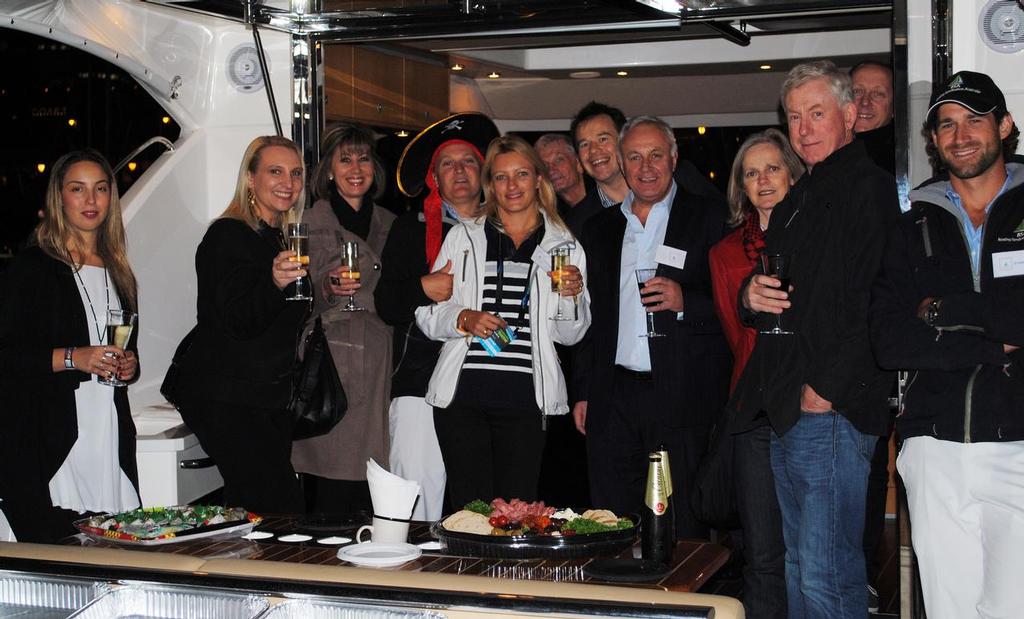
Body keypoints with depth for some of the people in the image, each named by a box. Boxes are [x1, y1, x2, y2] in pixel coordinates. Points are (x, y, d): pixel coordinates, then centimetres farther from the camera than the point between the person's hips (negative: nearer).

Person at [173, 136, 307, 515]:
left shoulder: (283, 240, 16)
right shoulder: (228, 236, -9)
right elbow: (238, 320, -22)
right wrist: (275, 283, -39)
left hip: (268, 399, 8)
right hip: (227, 401, -8)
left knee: (253, 508, 5)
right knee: (284, 510, -15)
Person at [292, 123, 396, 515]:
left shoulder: (389, 225, 17)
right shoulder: (310, 223, 2)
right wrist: (326, 286, -19)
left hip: (380, 372, 4)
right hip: (330, 369, -4)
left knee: (372, 505, -1)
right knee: (330, 501, -8)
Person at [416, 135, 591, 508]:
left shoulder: (563, 246, 12)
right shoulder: (463, 237, 11)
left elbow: (570, 335, 11)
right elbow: (426, 314, 8)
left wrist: (572, 295, -8)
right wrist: (464, 319, -11)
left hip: (524, 398, 0)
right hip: (462, 395, 0)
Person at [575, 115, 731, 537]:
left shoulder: (707, 217, 2)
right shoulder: (600, 228, 16)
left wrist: (686, 302, -19)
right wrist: (584, 392, 14)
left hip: (683, 398, -4)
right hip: (613, 401, 4)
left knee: (682, 533, -1)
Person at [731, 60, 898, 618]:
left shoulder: (868, 188, -8)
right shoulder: (795, 201, 22)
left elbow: (874, 304, -18)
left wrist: (826, 389, -18)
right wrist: (751, 296, 5)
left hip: (831, 411, -9)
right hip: (787, 412, 9)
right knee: (800, 570, 15)